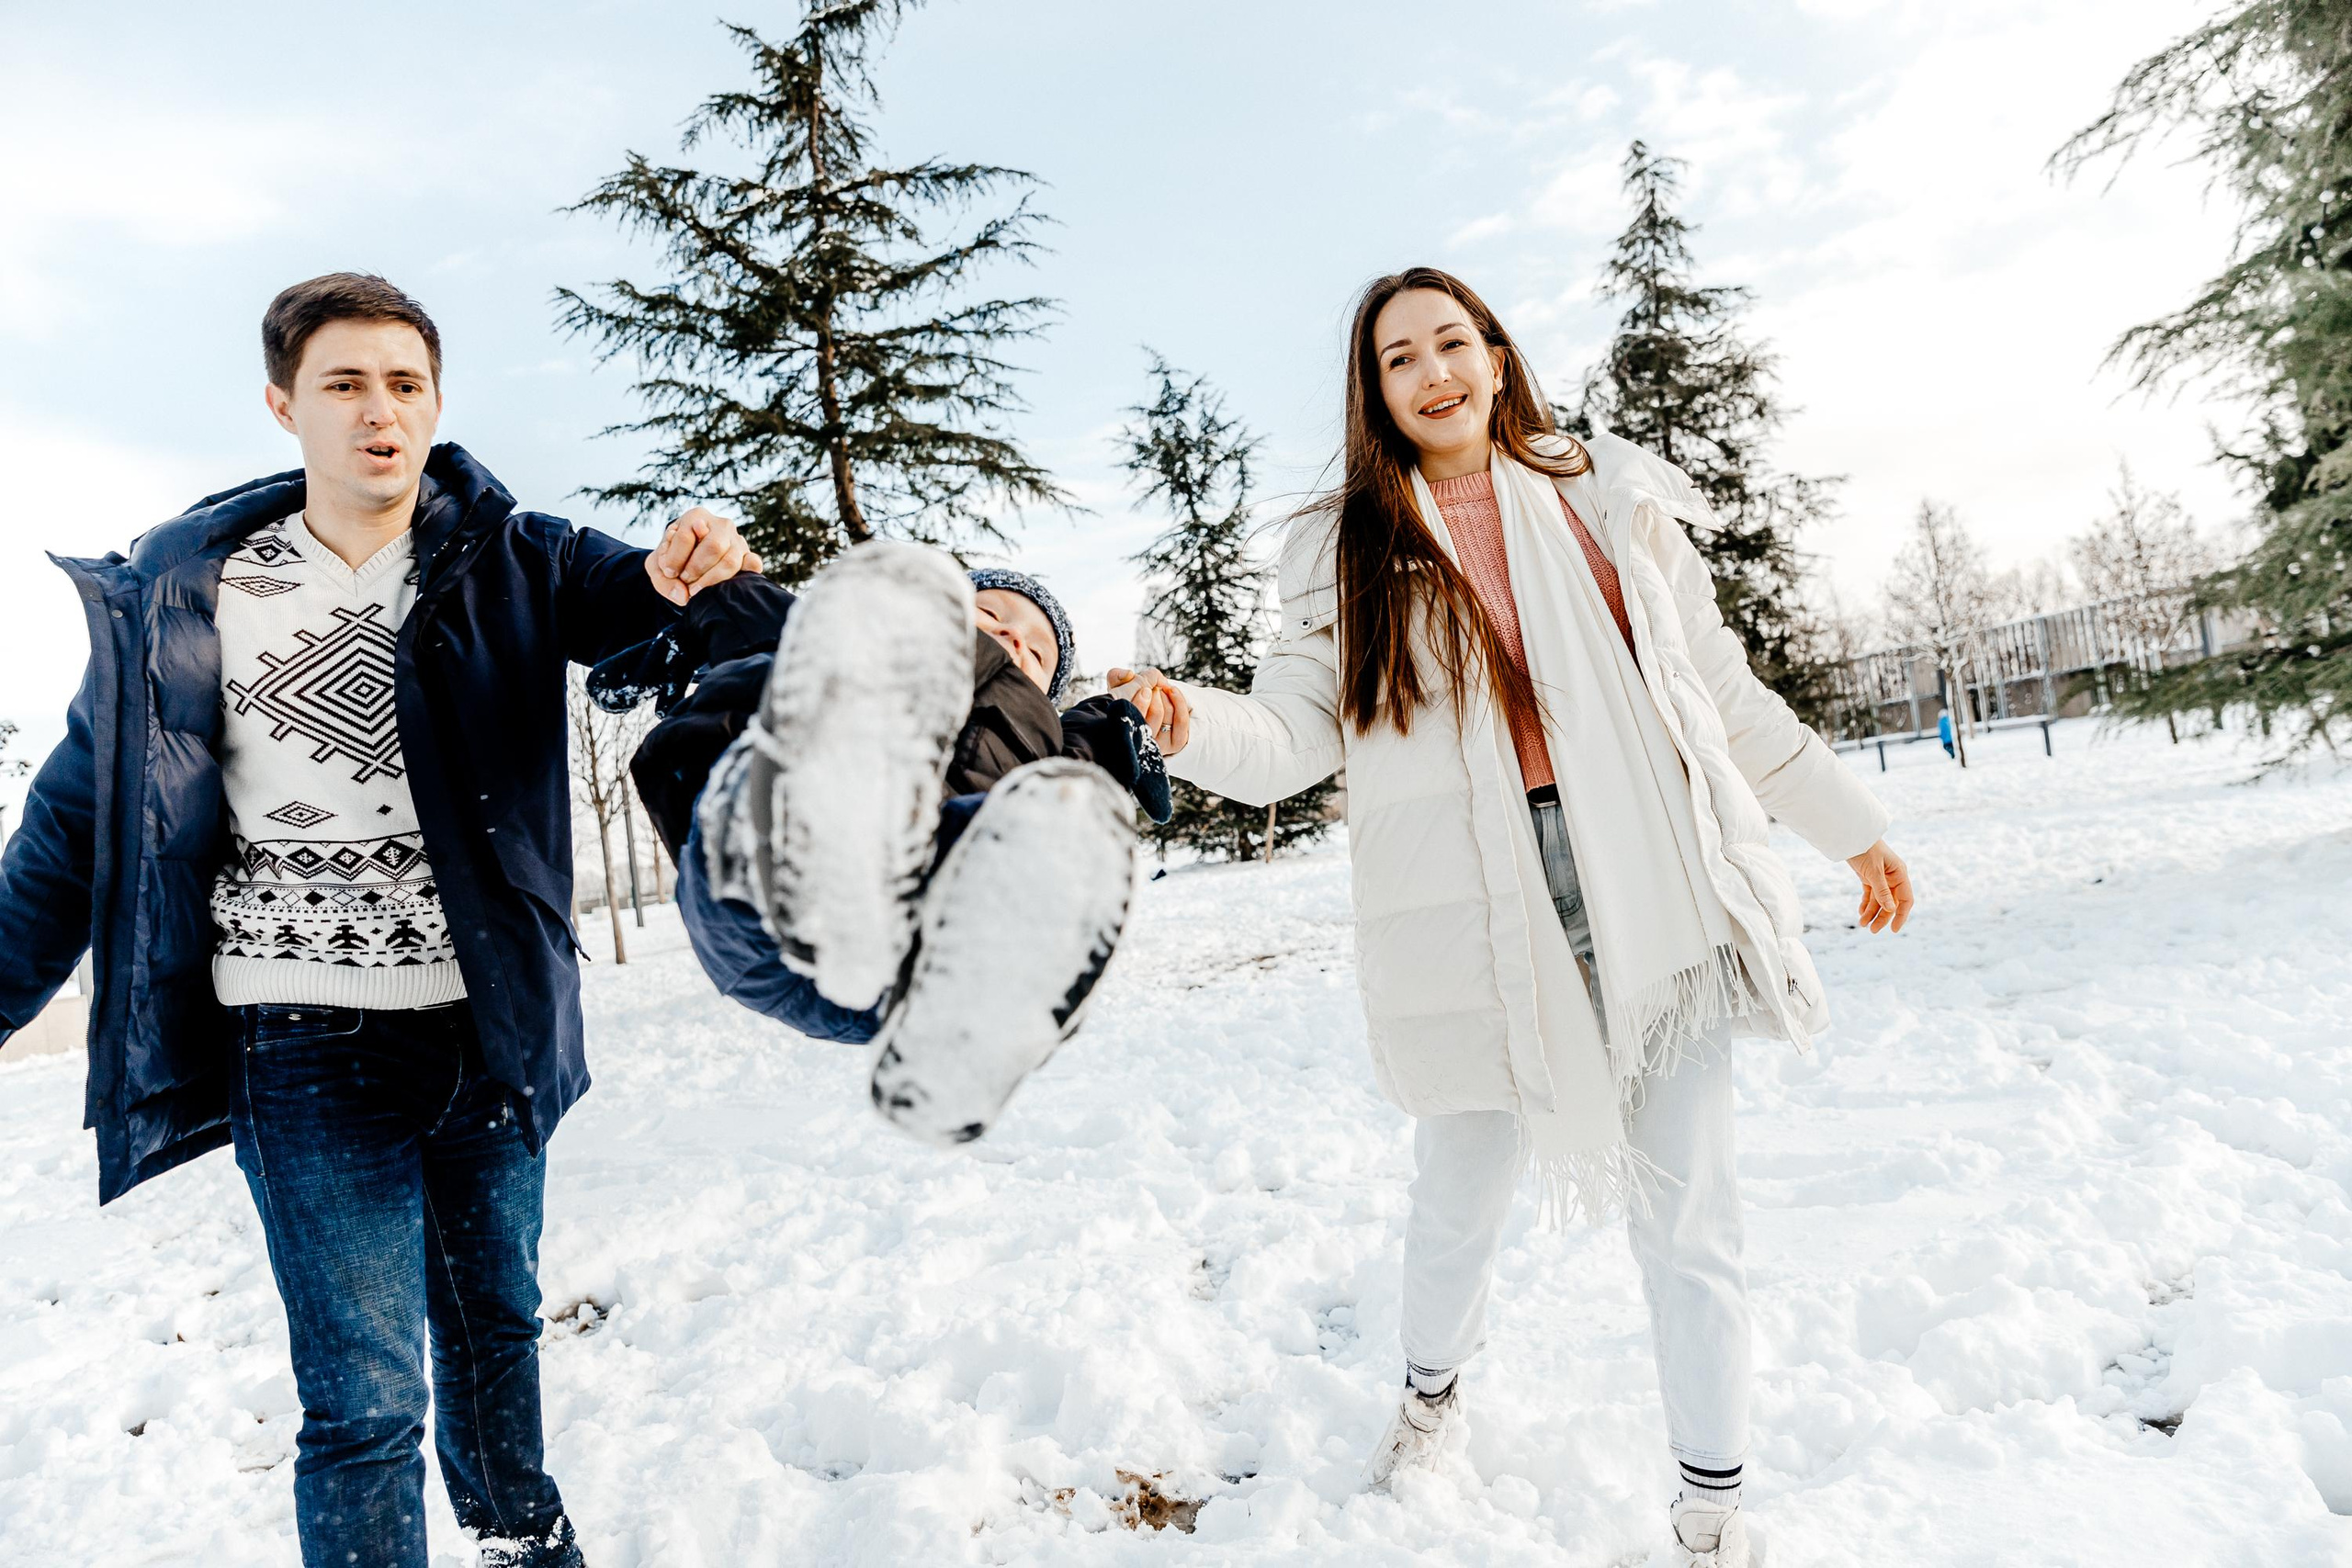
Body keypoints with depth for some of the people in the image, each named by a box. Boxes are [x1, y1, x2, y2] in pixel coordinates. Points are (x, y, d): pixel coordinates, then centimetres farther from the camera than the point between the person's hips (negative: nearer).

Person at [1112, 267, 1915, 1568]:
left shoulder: (1612, 497, 12)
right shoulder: (1350, 546, 7)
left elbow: (1723, 691, 17)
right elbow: (1292, 732, -3)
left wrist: (1850, 824, 19)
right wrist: (1192, 724, -24)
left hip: (1654, 891, 1)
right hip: (1474, 924, -1)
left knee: (1686, 1217, 6)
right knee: (1459, 1201, 13)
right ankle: (1431, 1393, 46)